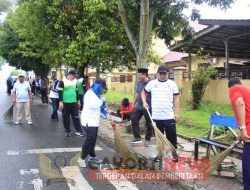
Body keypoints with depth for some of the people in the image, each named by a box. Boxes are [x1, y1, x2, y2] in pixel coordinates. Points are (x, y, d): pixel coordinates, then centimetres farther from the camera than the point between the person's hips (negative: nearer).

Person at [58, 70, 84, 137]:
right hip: (65, 103, -4)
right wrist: (60, 102, -15)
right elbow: (60, 92, -9)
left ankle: (78, 131, 9)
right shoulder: (63, 81, -8)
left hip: (74, 102, 4)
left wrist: (78, 101, 18)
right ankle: (67, 131, 18)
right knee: (66, 118, 6)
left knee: (76, 117, 4)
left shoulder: (75, 81, 9)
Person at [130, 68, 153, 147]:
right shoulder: (139, 83, 10)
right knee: (134, 120, 5)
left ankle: (147, 140, 20)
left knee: (148, 124, 6)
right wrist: (134, 103, 21)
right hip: (138, 107, 7)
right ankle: (137, 138, 14)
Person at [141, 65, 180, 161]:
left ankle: (174, 152, 20)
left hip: (169, 116, -1)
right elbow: (144, 93, 18)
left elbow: (176, 99, 1)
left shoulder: (172, 84, 0)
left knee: (172, 136, 5)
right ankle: (160, 152, 27)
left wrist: (177, 113, -4)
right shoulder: (151, 83, 4)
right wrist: (144, 102, 1)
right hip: (156, 117, 2)